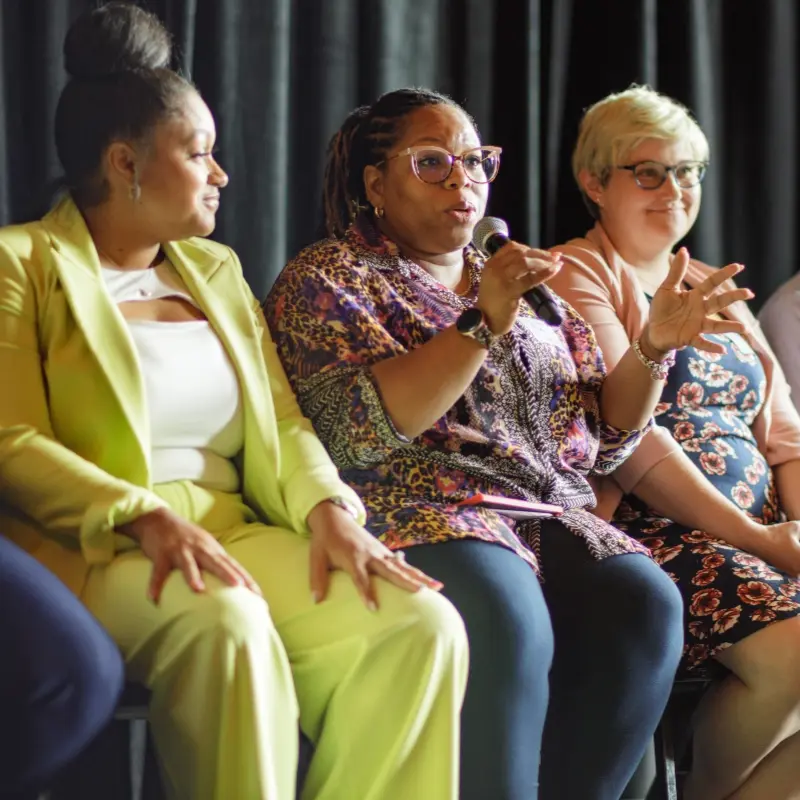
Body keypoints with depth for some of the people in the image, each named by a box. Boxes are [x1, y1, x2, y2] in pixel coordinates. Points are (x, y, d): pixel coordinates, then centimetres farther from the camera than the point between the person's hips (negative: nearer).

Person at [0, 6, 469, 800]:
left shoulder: (215, 270, 22)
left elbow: (282, 419, 15)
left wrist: (328, 508, -7)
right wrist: (145, 519, -24)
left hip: (234, 528, 6)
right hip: (91, 545, -6)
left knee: (421, 624, -20)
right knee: (225, 623, -39)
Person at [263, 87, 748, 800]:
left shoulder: (527, 283, 23)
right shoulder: (328, 279, 5)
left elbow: (600, 440, 21)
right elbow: (359, 430, -12)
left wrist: (654, 347, 4)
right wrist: (481, 323, -17)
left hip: (549, 512, 6)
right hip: (414, 509, -5)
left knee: (644, 602, -25)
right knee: (509, 619, -36)